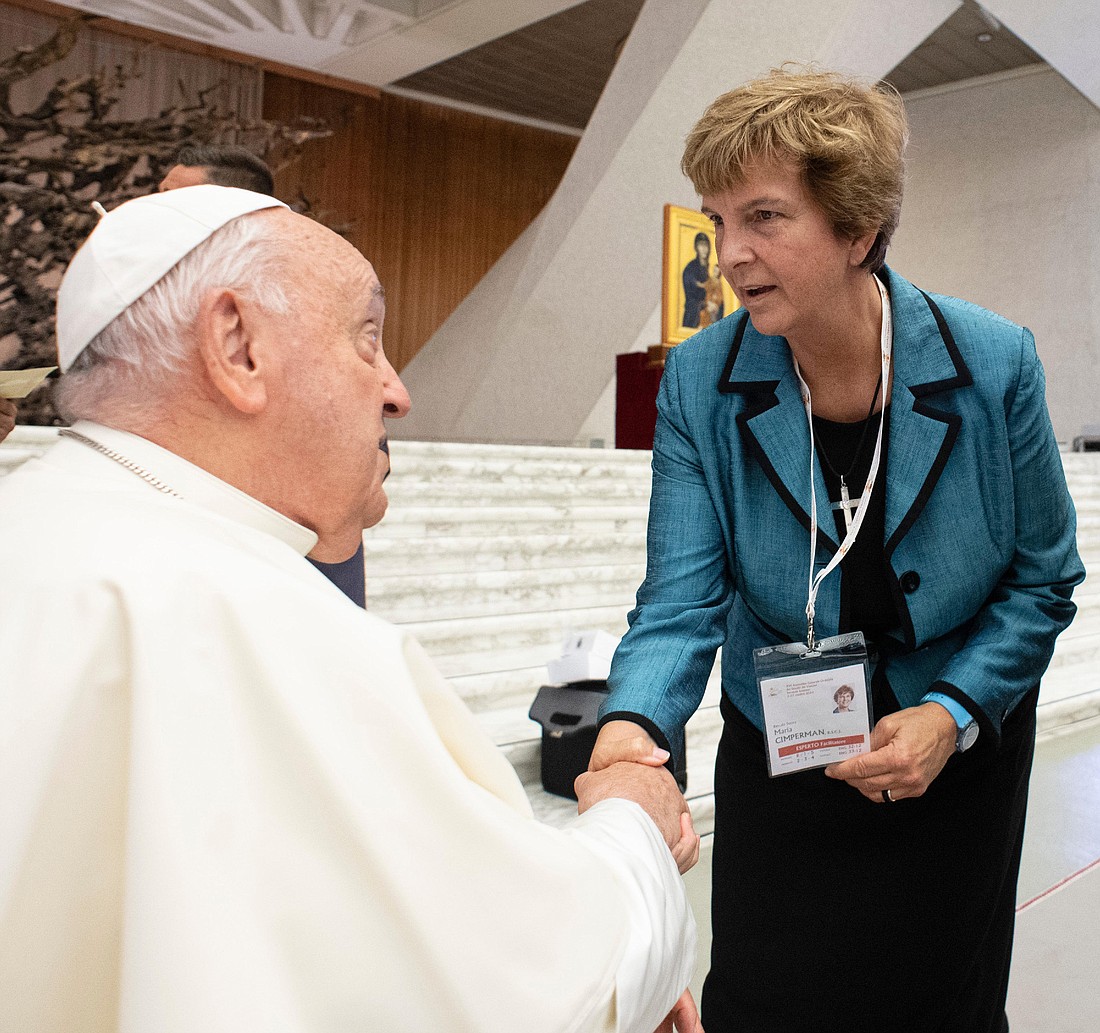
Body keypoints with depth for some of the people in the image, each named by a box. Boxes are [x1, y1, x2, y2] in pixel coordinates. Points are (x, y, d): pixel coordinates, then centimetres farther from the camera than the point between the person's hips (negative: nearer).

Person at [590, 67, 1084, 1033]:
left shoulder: (993, 364, -17)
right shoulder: (699, 383, -16)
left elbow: (1043, 582, -7)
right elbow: (682, 599, -19)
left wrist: (951, 716, -19)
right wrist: (632, 724, -38)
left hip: (957, 762, 1)